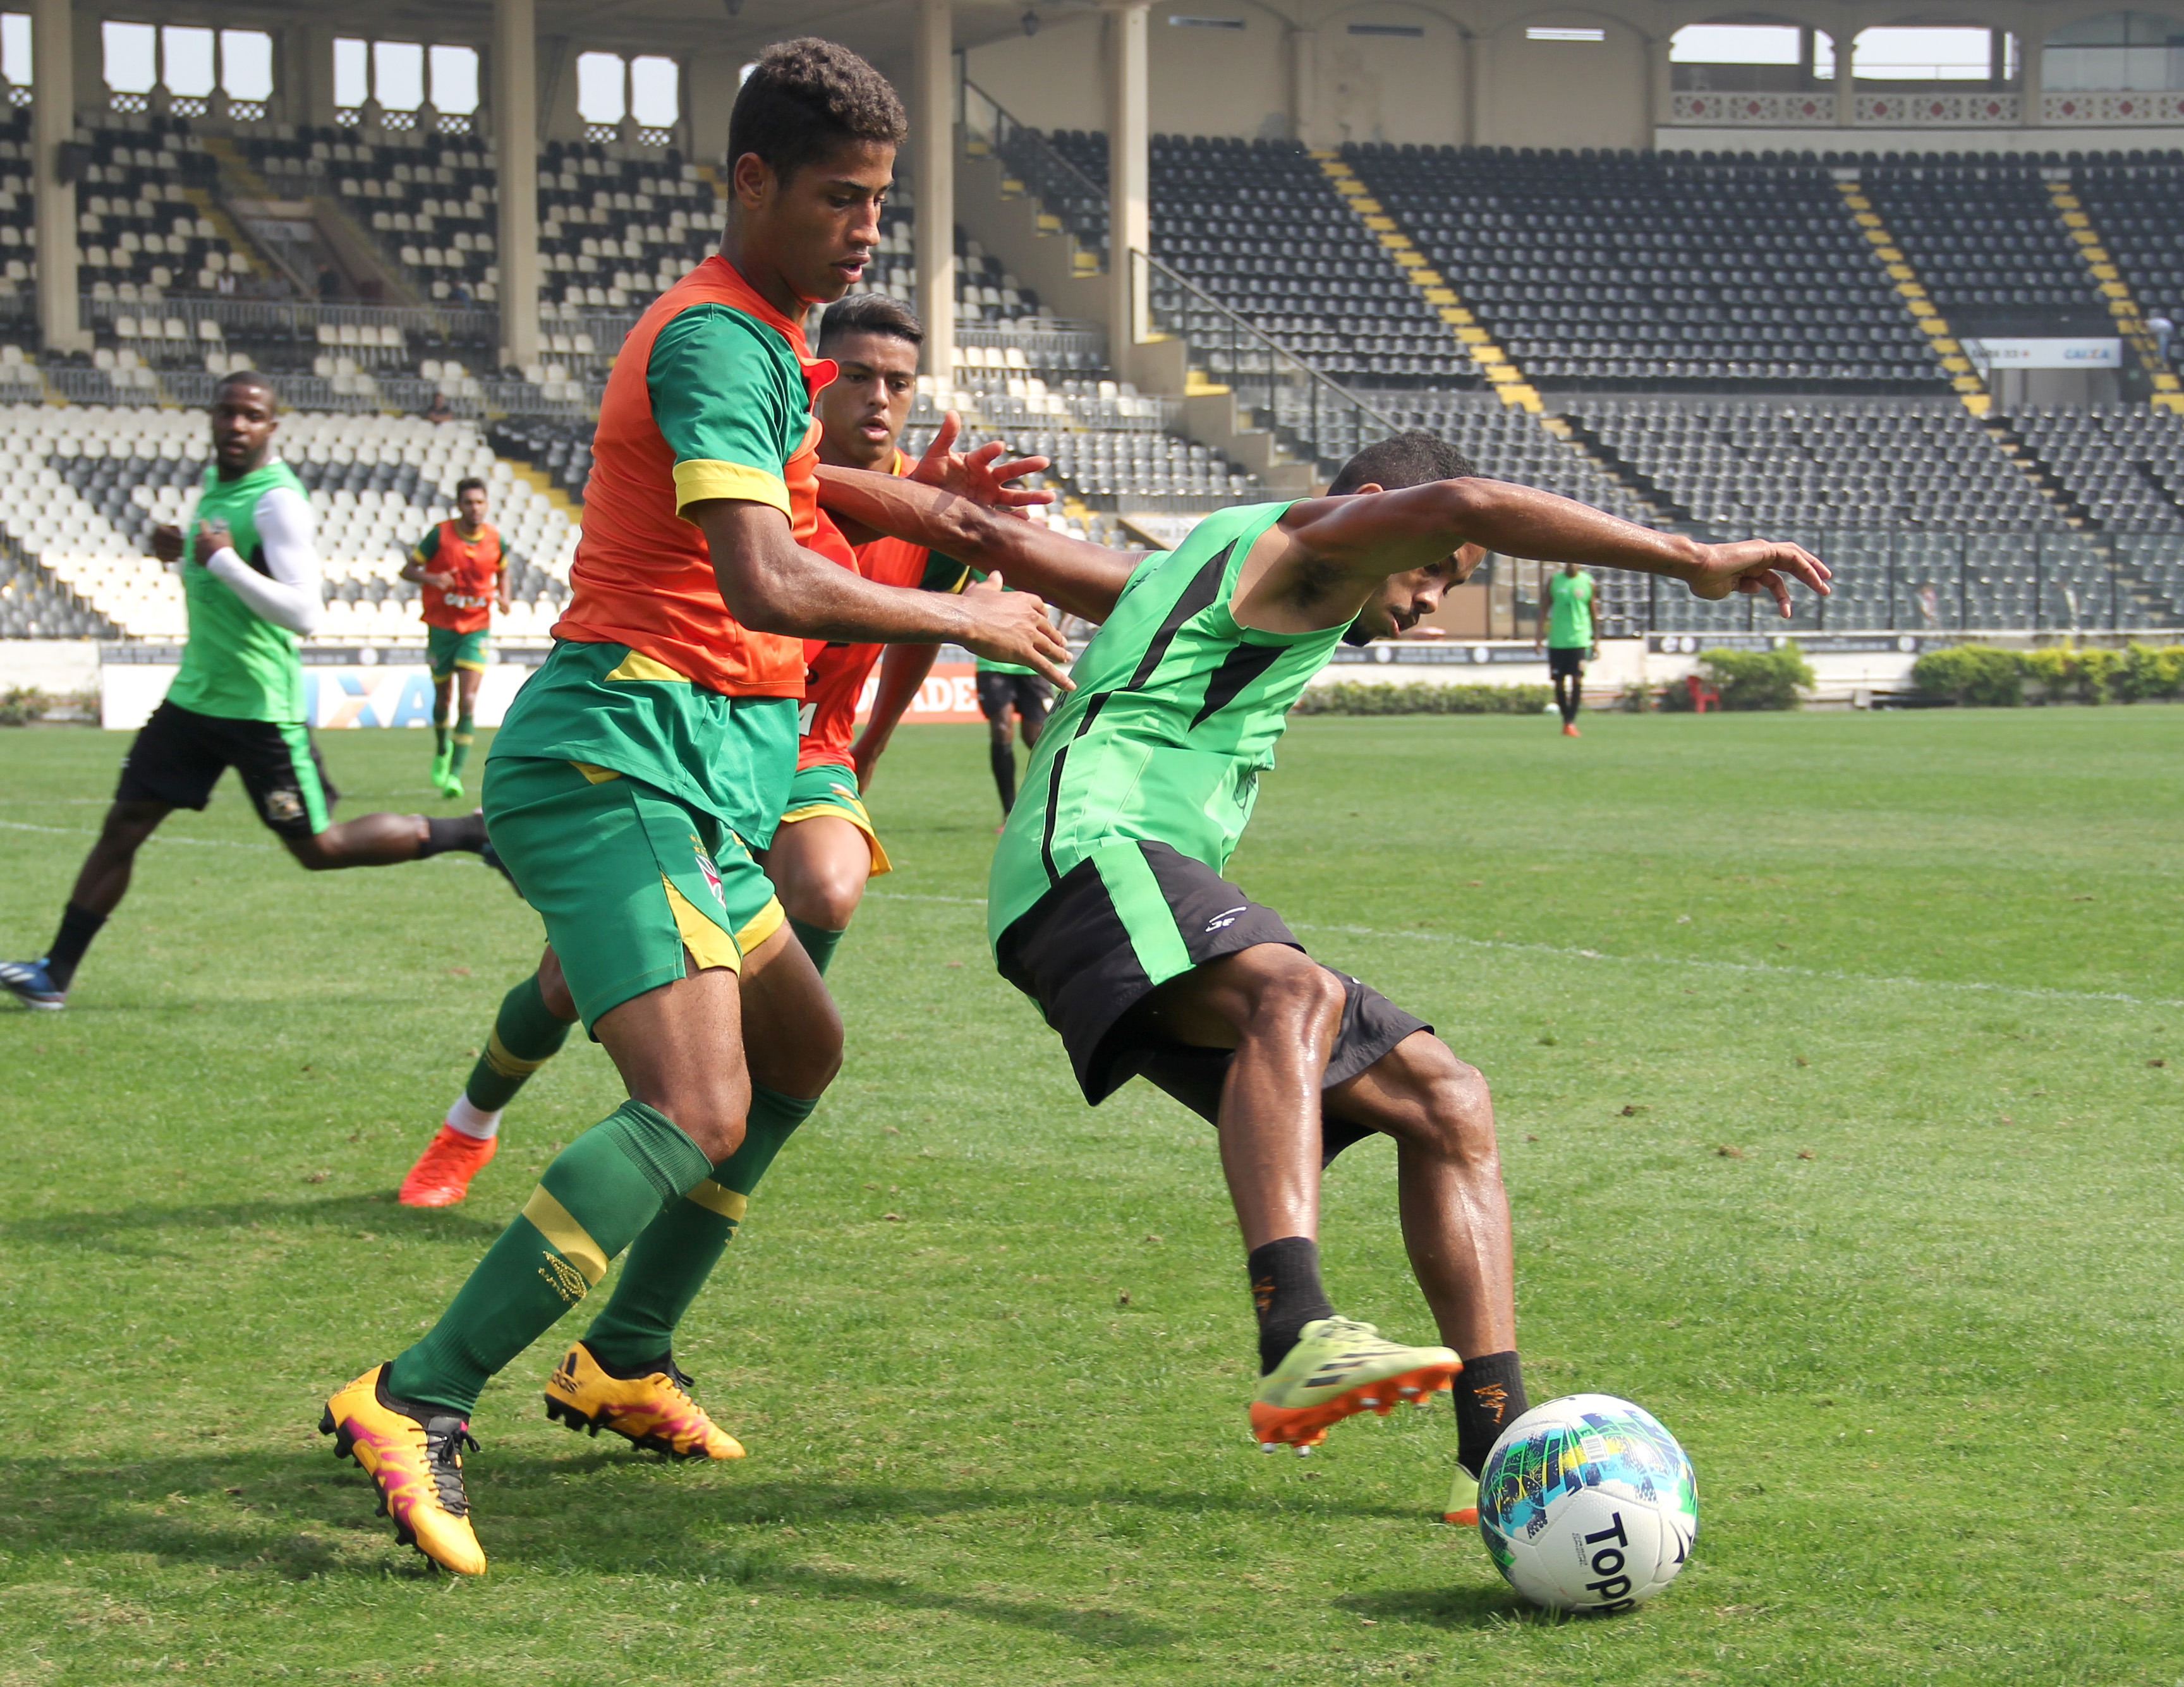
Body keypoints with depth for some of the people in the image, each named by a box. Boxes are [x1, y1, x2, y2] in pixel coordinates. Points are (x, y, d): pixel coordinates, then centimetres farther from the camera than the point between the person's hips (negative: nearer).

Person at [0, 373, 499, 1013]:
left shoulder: (278, 500, -18)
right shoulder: (216, 478, 10)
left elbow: (304, 612, -27)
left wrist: (223, 561, -27)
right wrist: (185, 553, 10)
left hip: (259, 707, -8)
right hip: (194, 694, 8)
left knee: (319, 849, 1)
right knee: (123, 826, 3)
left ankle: (474, 833, 14)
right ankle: (56, 974, 6)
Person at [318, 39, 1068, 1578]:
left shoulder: (757, 341, 19)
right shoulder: (717, 339, -14)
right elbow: (763, 585, -27)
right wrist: (963, 619, -16)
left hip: (685, 773, 11)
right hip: (621, 755, -11)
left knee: (801, 1052, 25)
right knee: (698, 1110, -24)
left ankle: (622, 1364, 31)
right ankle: (414, 1407, -24)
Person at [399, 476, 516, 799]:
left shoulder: (495, 539, -3)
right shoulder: (440, 535, -10)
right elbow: (408, 569, -5)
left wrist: (503, 597, -3)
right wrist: (431, 578, -26)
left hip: (476, 629, 0)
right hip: (441, 625, 0)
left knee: (469, 702, -13)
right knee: (443, 697, 12)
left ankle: (455, 775, -13)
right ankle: (442, 751, 42)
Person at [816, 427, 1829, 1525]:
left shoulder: (1193, 570, 33)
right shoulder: (1301, 541, 6)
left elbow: (979, 533, 31)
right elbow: (1467, 505, -14)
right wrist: (1690, 561, -13)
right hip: (1092, 852, -10)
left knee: (1445, 1100, 2)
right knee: (1299, 996, -38)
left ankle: (1498, 1452, -7)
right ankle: (1299, 1347, -60)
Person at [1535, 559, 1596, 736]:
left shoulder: (1588, 583, 4)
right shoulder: (1553, 580, 6)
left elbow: (1593, 613, 11)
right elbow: (1546, 608, 10)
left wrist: (1596, 641, 11)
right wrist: (1540, 632, 0)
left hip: (1580, 640, -1)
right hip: (1557, 640, 1)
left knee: (1577, 680, -12)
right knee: (1559, 682, 3)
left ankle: (1571, 722, -11)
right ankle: (1566, 720, 16)